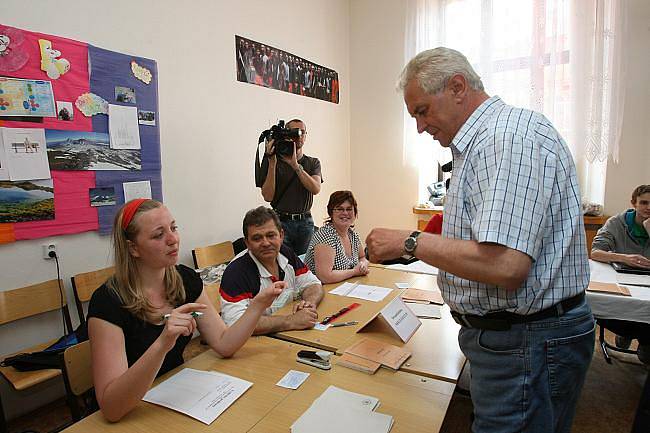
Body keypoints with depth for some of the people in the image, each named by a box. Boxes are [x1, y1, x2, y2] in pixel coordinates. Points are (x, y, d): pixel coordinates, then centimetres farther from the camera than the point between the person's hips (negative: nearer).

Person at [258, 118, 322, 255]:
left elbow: (315, 189, -11)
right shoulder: (273, 161, 0)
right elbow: (268, 196, -10)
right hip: (281, 222, -2)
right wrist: (272, 164, -16)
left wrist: (296, 165, -20)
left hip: (305, 222, 3)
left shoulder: (313, 163, 8)